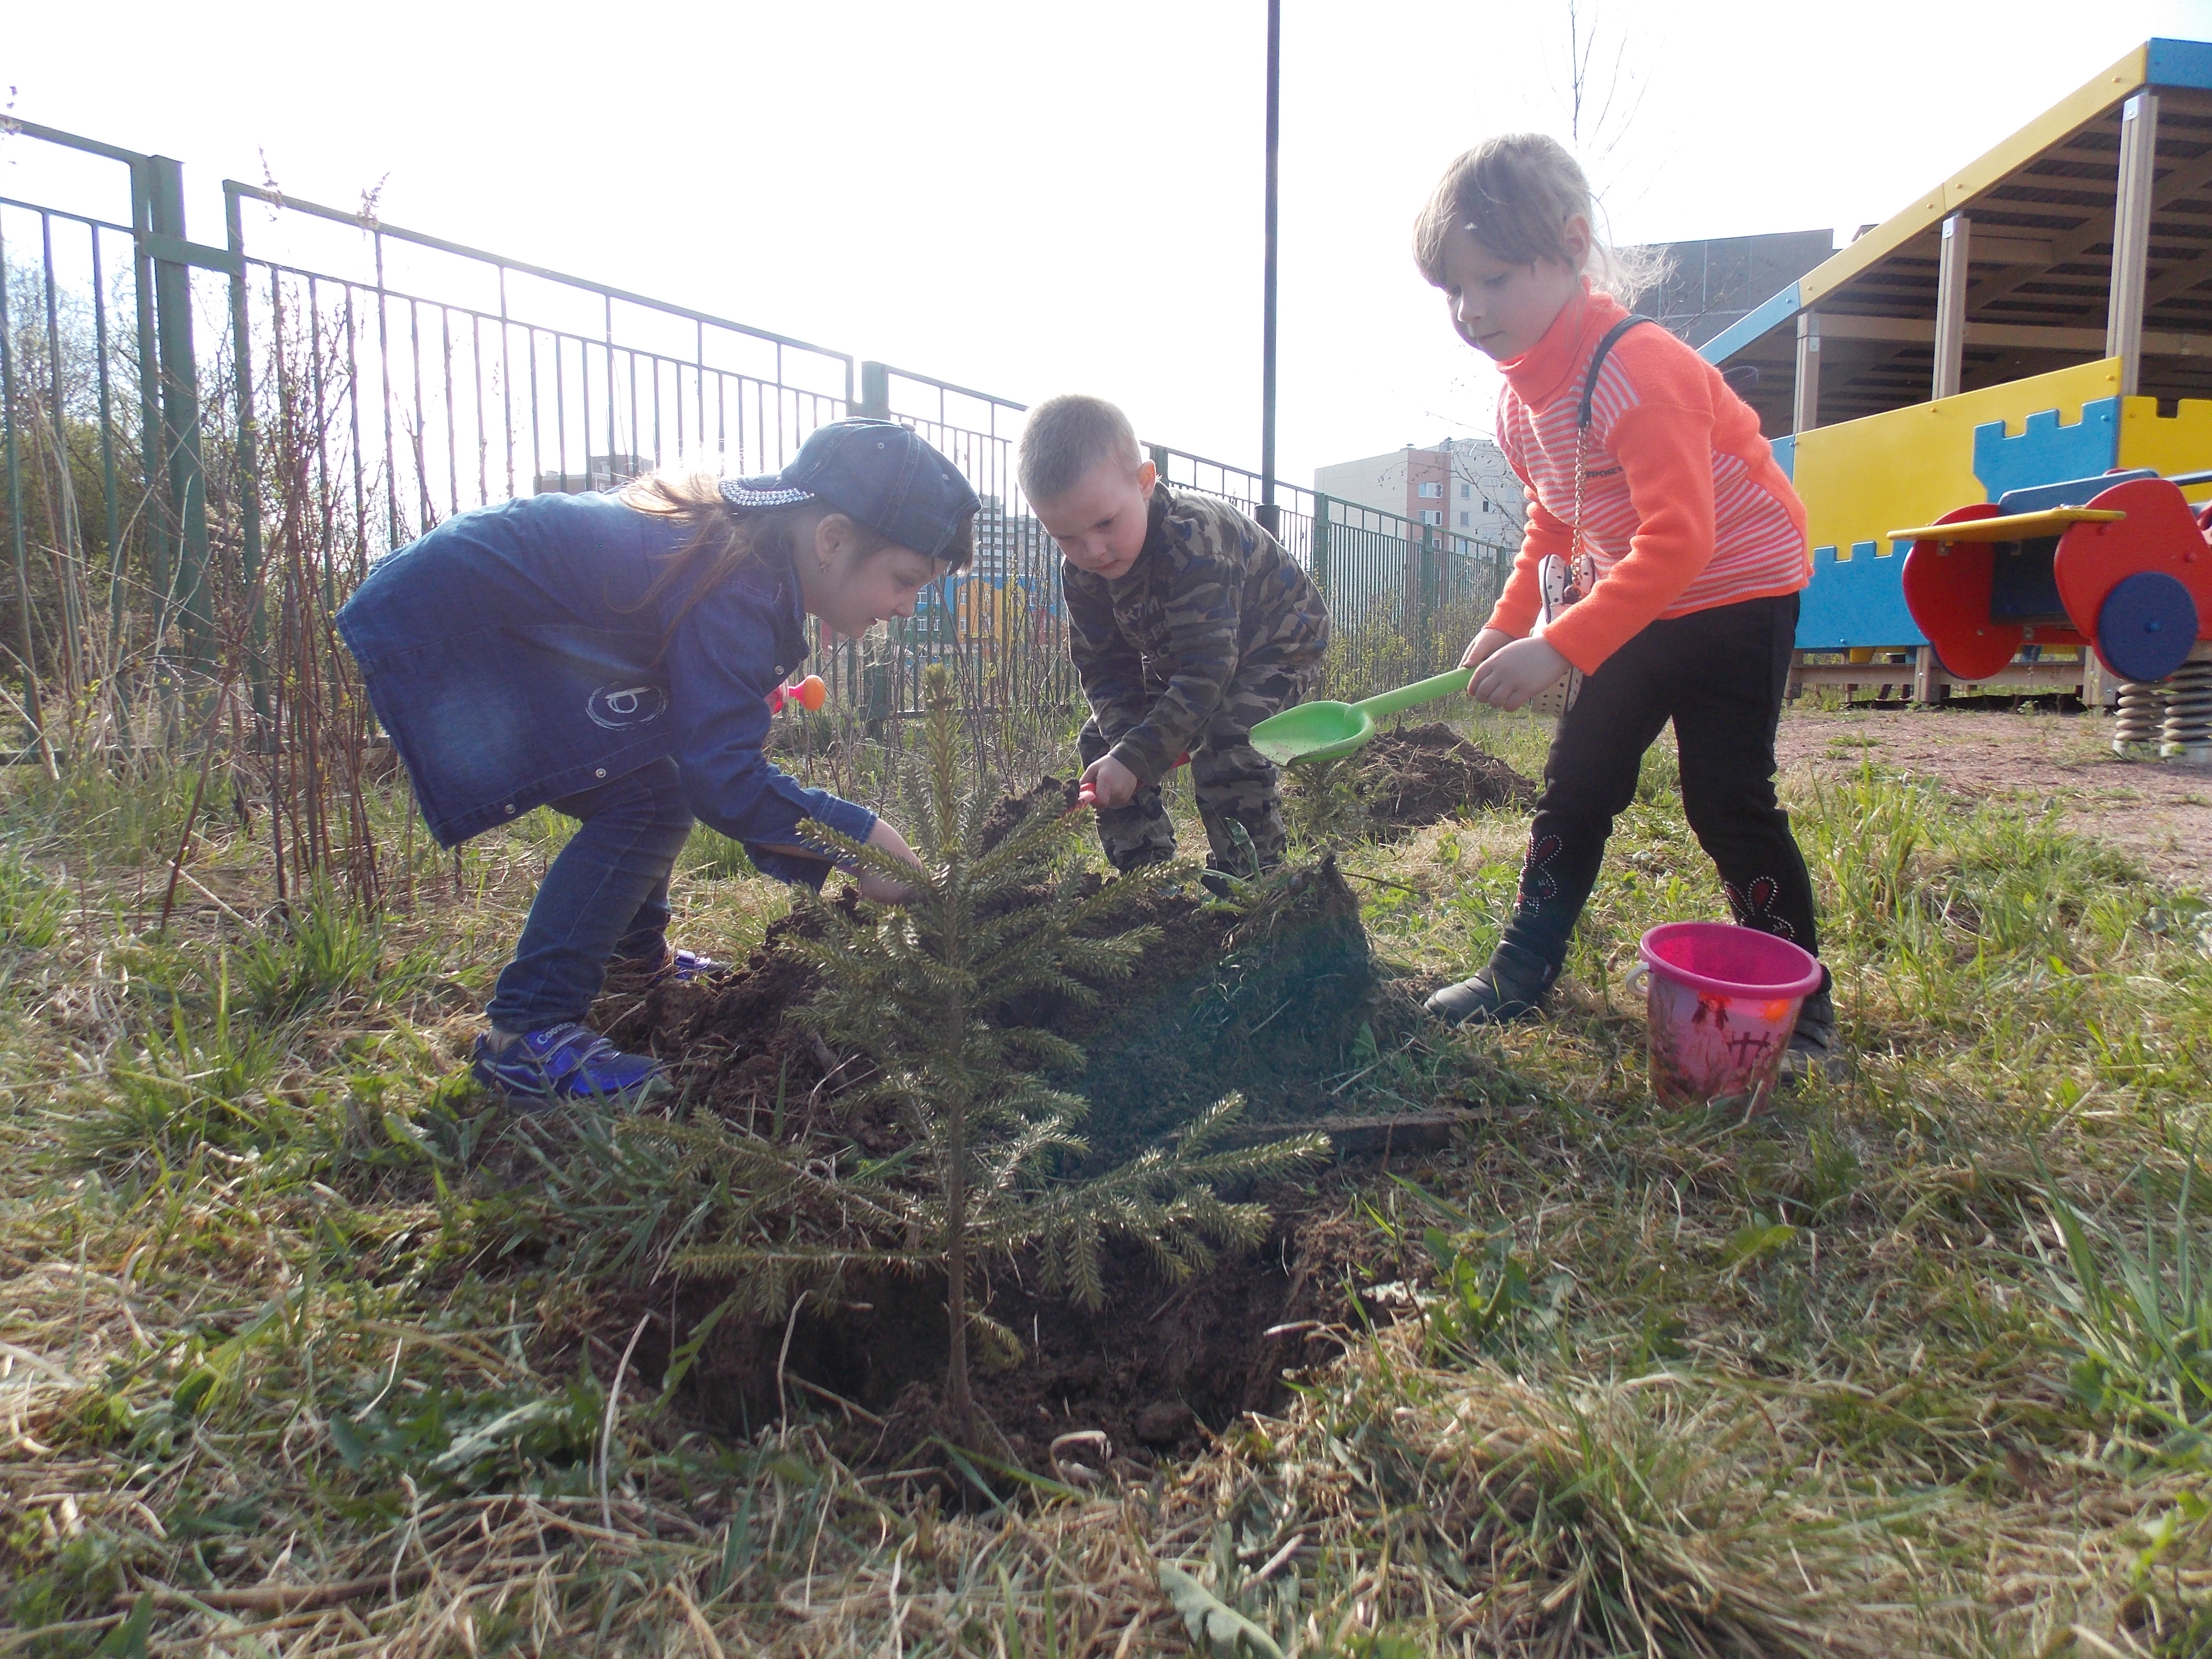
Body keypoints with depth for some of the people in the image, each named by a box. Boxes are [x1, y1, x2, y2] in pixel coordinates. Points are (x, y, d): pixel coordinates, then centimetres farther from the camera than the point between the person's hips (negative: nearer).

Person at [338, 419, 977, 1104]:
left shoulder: (754, 544, 0)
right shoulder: (736, 592, -29)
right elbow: (721, 778, -33)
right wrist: (853, 839, -29)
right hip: (440, 630, -10)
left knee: (657, 785, 13)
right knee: (644, 803, -18)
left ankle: (637, 959, 31)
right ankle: (524, 1035, -16)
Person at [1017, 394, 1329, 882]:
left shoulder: (1193, 541, -41)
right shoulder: (1081, 572, -18)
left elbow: (1207, 669, -43)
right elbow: (1102, 667, -12)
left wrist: (1137, 757, -46)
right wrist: (1128, 740, -30)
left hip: (1276, 644, -7)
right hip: (1175, 657, 8)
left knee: (1224, 740, -32)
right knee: (1100, 741, -1)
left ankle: (1250, 875, -17)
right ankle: (1141, 867, 8)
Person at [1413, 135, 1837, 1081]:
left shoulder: (1637, 371, -27)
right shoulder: (1520, 395, 0)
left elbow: (1678, 539, -34)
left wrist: (1560, 647, -39)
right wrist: (1509, 624, 3)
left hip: (1739, 591, -8)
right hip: (1637, 605, 8)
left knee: (1727, 800, -8)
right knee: (1575, 786, 7)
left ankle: (1798, 1003, 9)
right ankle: (1523, 972, 18)